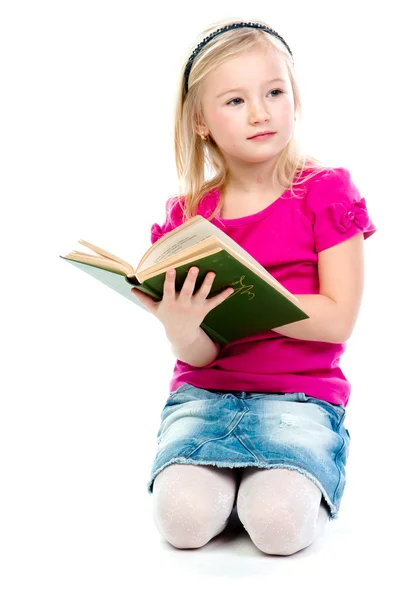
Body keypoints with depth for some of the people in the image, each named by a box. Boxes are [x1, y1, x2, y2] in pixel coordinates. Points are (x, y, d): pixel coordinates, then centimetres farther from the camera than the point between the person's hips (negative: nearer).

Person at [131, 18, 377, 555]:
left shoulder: (326, 192, -2)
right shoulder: (187, 215, 4)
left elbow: (337, 320, -10)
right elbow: (198, 355, -1)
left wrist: (236, 290, -19)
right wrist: (182, 325, -26)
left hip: (301, 394, -2)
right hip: (205, 392, 2)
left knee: (278, 522, -26)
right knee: (184, 516, -24)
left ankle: (294, 477, 7)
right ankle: (227, 470, 8)